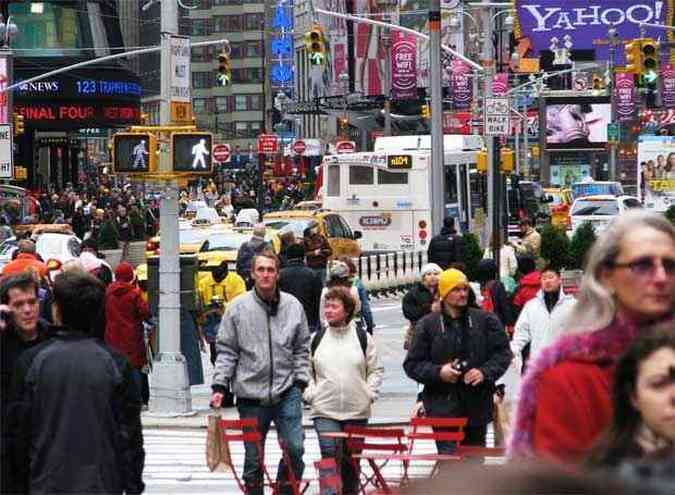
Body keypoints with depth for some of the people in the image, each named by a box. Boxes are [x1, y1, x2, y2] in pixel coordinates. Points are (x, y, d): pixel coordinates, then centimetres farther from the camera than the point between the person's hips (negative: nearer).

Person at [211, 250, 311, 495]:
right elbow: (226, 350, 2)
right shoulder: (238, 307, 0)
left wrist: (301, 380, 2)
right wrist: (219, 386, -5)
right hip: (251, 393, -1)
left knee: (294, 448, -7)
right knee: (253, 457, 6)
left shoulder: (293, 306, 5)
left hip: (287, 392, 1)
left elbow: (302, 349, 11)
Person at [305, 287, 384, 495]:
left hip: (357, 411, 1)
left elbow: (376, 370, 9)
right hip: (324, 410, 0)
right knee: (329, 458, -13)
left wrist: (370, 394, -2)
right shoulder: (317, 339, 5)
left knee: (351, 461, 9)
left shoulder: (363, 338, 3)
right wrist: (310, 394, 0)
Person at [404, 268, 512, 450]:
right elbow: (412, 364, 3)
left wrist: (485, 372, -11)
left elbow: (503, 353, 7)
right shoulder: (428, 325, 2)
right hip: (443, 407, -2)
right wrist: (438, 372, -13)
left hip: (477, 406, 3)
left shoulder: (486, 321, 6)